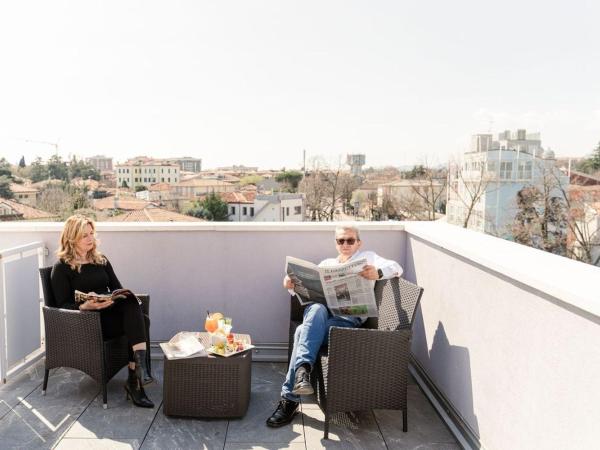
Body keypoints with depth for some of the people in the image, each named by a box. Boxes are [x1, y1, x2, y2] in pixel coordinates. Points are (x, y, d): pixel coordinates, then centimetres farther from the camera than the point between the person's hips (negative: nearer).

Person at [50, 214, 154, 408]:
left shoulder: (101, 260, 18)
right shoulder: (61, 268, 1)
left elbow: (118, 289, 17)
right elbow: (63, 305, -5)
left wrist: (118, 297, -8)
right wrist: (85, 306, -25)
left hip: (110, 312, 5)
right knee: (138, 322, -31)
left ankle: (134, 380, -36)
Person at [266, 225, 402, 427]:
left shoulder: (367, 257, 20)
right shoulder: (326, 263, 31)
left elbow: (396, 268, 1)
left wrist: (377, 273, -23)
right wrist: (291, 285, -3)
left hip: (348, 317, -3)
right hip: (319, 312, 3)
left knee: (303, 332, -31)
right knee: (317, 308, -36)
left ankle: (290, 398, -33)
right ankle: (303, 369, -47)